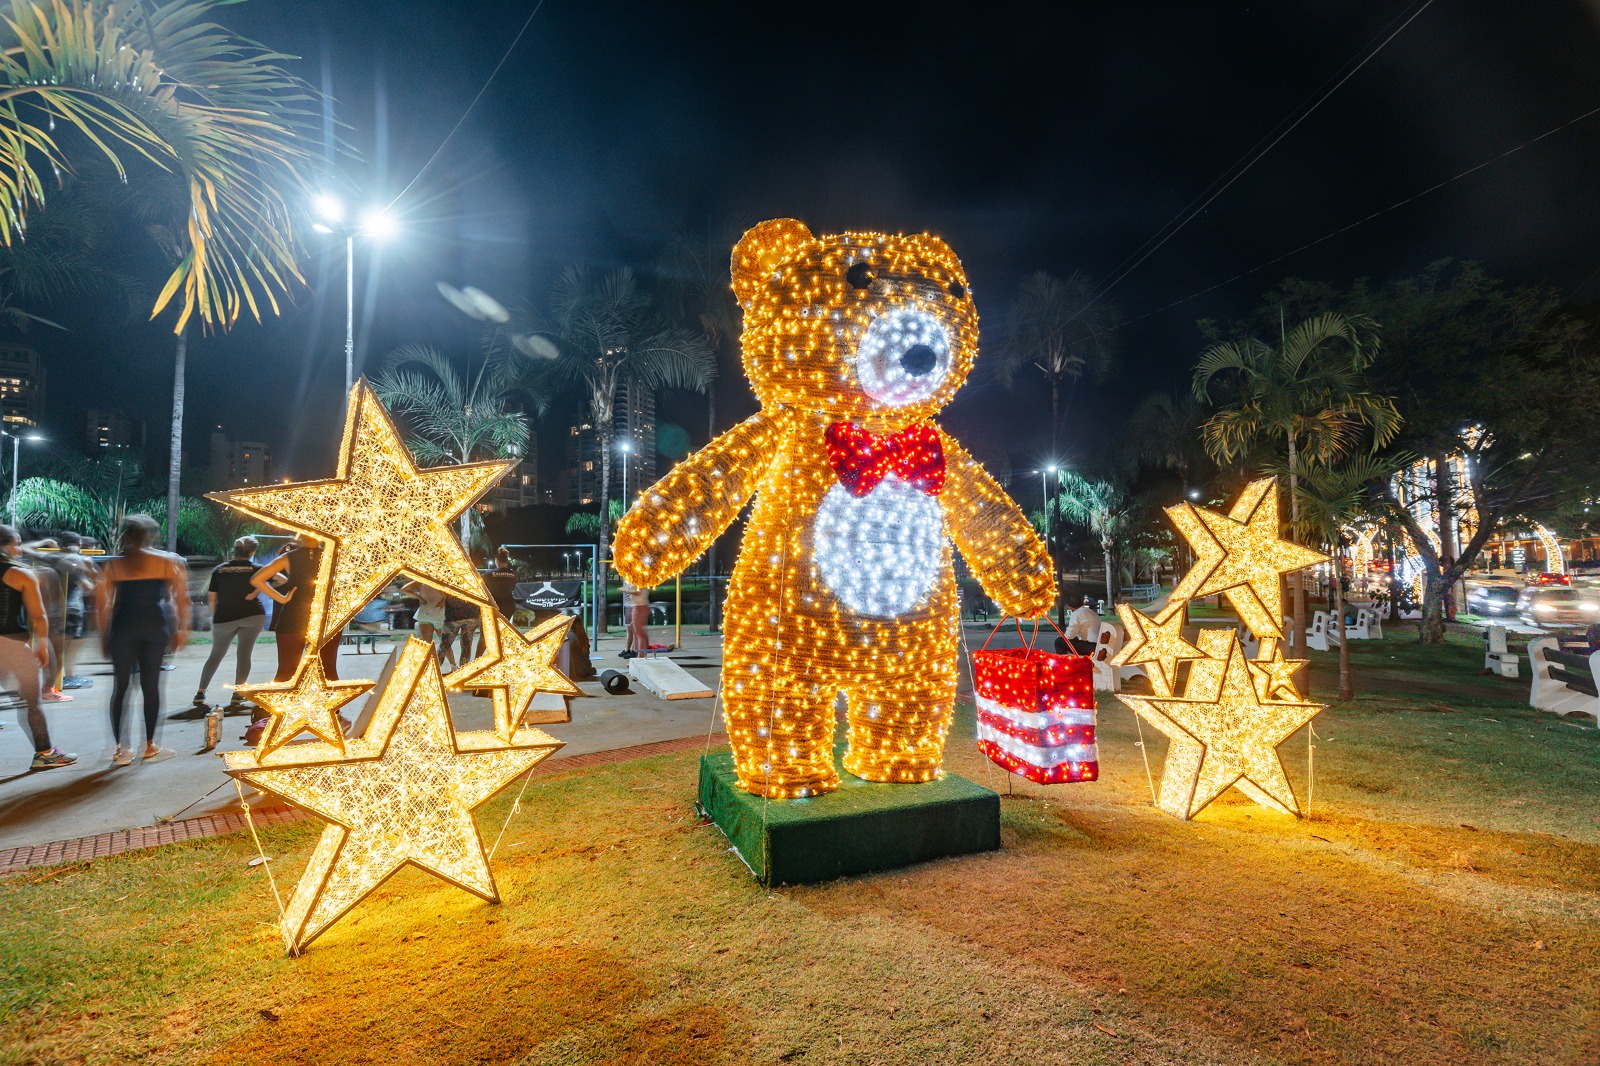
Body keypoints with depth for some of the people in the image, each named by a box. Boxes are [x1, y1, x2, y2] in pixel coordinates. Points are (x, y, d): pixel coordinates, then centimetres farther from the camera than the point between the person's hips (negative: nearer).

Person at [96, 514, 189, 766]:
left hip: (123, 626, 1)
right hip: (156, 626, -1)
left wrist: (104, 636, 10)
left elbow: (101, 604, 3)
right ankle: (150, 746, 11)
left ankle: (121, 749, 6)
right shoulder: (168, 561, 2)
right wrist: (179, 629, 7)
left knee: (120, 685, 7)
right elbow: (181, 598, 1)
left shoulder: (112, 565, 4)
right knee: (151, 684, 6)